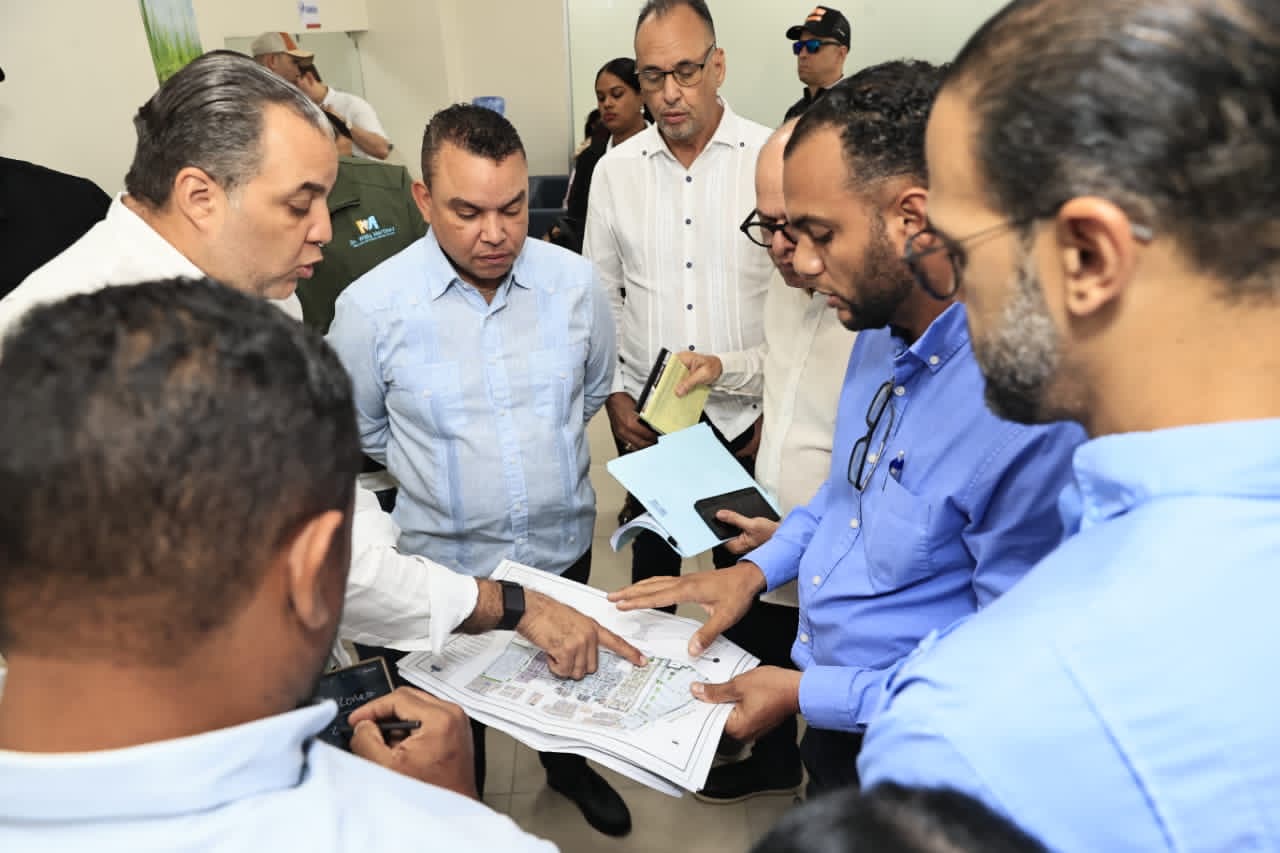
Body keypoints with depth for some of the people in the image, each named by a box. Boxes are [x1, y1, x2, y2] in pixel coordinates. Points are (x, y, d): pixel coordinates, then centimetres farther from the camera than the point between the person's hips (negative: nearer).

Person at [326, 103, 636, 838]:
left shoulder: (574, 282, -12)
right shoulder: (371, 307, -19)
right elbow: (358, 433, -3)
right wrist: (440, 475, 4)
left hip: (564, 542, 3)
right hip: (447, 559, -2)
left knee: (567, 672, 28)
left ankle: (567, 765, 59)